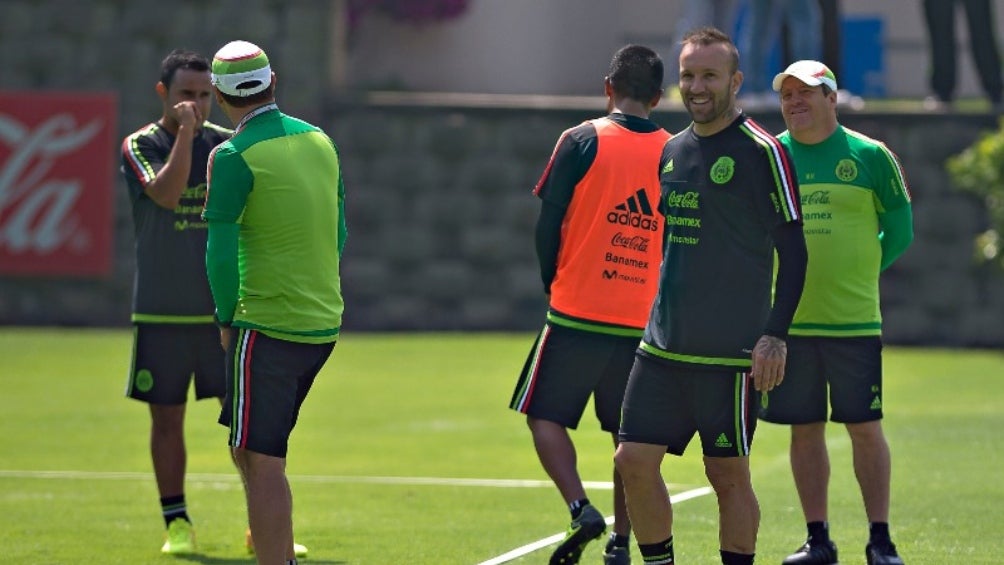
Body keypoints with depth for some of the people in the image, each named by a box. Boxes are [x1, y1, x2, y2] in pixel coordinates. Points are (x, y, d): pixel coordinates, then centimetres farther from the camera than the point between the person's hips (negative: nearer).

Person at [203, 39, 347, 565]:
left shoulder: (235, 157, -11)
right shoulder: (319, 142, 10)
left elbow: (221, 255, -13)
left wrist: (228, 320, 0)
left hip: (267, 326, -7)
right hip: (323, 324, 7)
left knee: (262, 462, -4)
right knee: (249, 448, 19)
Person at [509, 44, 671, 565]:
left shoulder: (583, 141, -5)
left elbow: (547, 225, -3)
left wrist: (552, 283, 12)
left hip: (577, 313, -3)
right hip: (644, 321, 3)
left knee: (545, 415, 6)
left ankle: (582, 510, -12)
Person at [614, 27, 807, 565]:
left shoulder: (762, 152, -8)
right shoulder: (673, 150, 12)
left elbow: (793, 251, -9)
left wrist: (775, 335, -15)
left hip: (732, 353, -6)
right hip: (663, 345, 6)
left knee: (728, 474, -1)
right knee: (634, 460, 2)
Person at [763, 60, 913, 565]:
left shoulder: (870, 156, 0)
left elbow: (899, 230, 7)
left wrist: (858, 272, 3)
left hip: (854, 320, -2)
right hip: (786, 320, 2)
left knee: (865, 428, -1)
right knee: (804, 429, 6)